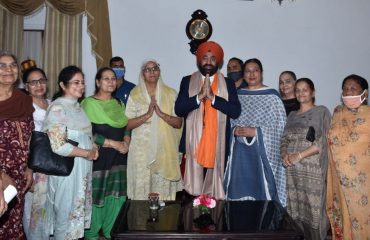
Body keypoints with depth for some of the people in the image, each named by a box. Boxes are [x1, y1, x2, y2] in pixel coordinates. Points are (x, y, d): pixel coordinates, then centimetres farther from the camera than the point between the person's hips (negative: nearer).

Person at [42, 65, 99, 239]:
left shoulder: (77, 106, 9)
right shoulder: (58, 108, -16)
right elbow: (58, 146, -24)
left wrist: (94, 148, 2)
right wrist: (87, 153, -16)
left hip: (83, 167, 8)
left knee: (78, 208, 19)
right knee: (66, 212, 7)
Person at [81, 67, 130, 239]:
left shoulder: (119, 104, 14)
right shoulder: (89, 103, -6)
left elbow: (126, 126, 17)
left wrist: (126, 141, -5)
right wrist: (115, 144, -13)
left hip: (118, 159, 5)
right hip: (98, 159, -5)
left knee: (116, 198, 5)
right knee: (96, 198, 1)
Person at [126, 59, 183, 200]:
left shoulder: (170, 93, 6)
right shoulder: (134, 94, 4)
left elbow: (179, 123, 2)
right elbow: (127, 124, -2)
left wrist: (161, 114, -14)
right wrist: (147, 115, -16)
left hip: (165, 149, 1)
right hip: (142, 150, 0)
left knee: (164, 188, 2)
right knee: (141, 188, 1)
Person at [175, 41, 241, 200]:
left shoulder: (228, 84, 8)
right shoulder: (187, 81, 8)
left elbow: (235, 111, -4)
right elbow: (178, 109, -2)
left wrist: (213, 97, -14)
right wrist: (199, 97, -15)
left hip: (218, 144, 1)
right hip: (193, 143, 0)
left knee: (215, 184, 4)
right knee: (193, 189, 1)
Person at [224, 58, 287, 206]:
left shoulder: (272, 96, -2)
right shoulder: (238, 95, 10)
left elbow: (278, 125, -7)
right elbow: (229, 121, 14)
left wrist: (255, 132, -16)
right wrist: (234, 130, -7)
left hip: (262, 152, -3)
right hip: (240, 152, 4)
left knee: (261, 190, -1)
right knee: (241, 189, 6)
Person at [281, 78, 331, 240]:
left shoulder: (322, 112, 3)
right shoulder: (292, 115, 17)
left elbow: (322, 142, -7)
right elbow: (284, 140, 15)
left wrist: (299, 156, -14)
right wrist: (285, 154, -6)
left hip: (312, 170, -4)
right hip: (292, 170, 4)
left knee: (313, 209, -4)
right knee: (295, 211, 6)